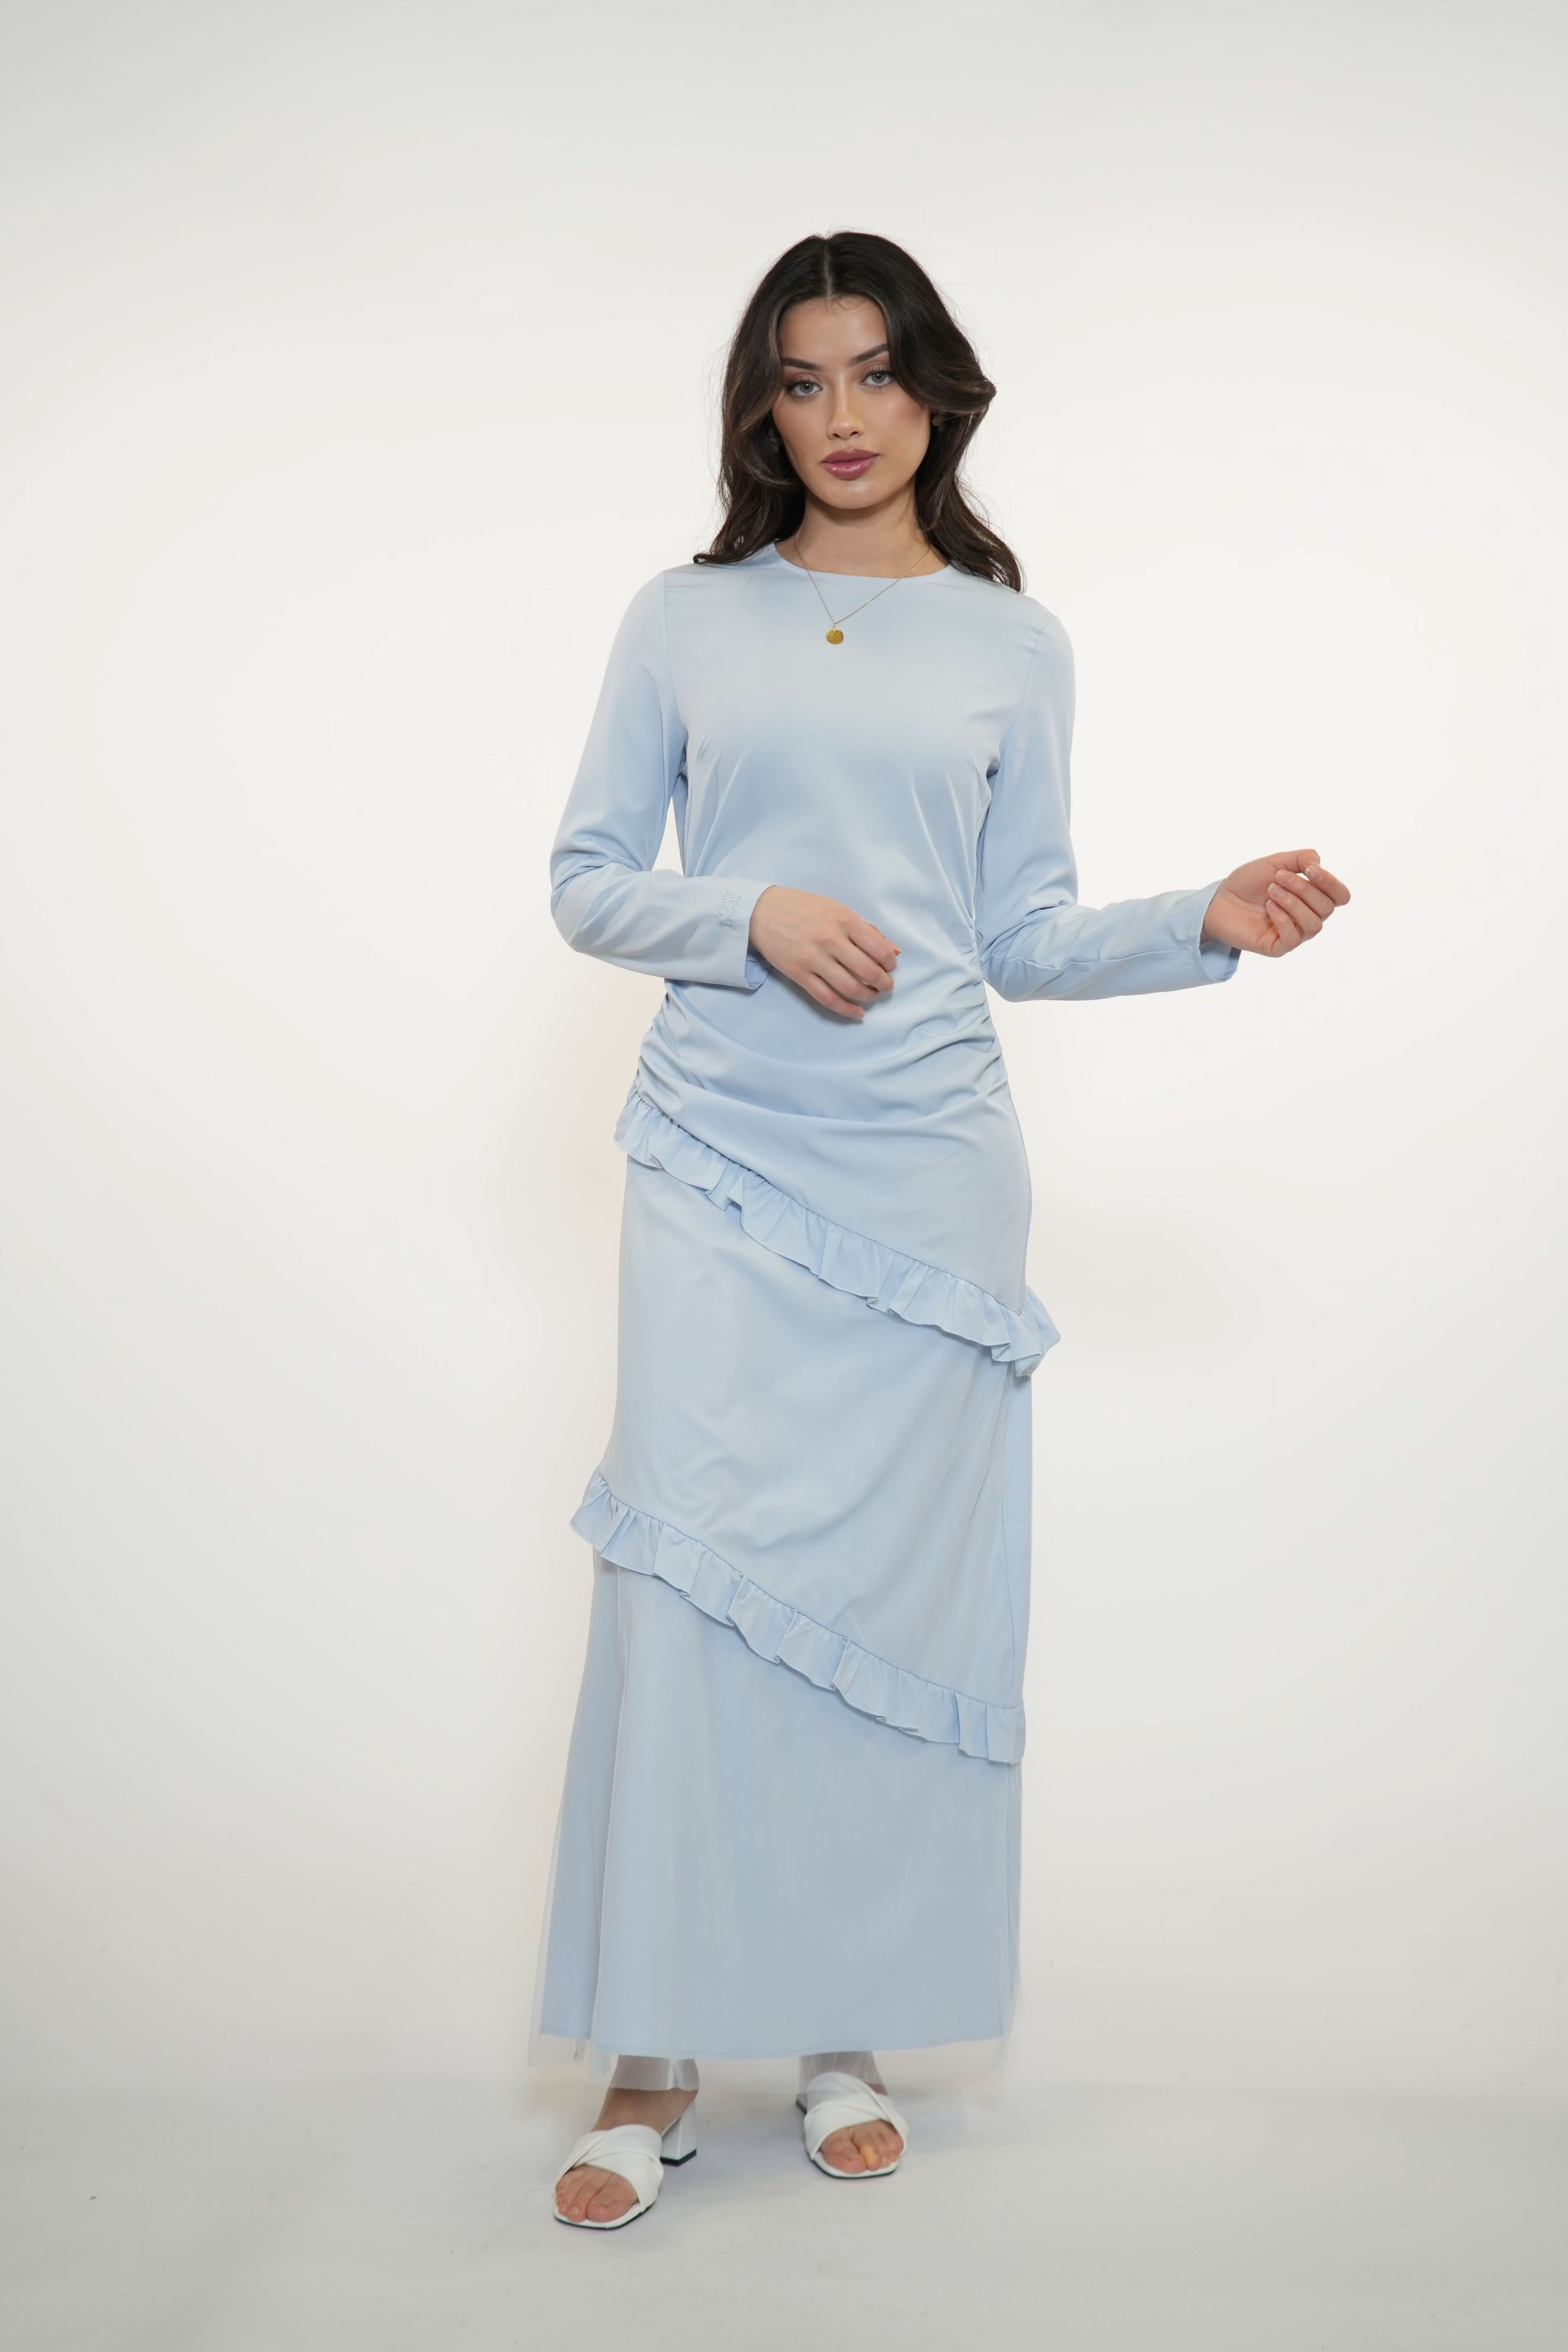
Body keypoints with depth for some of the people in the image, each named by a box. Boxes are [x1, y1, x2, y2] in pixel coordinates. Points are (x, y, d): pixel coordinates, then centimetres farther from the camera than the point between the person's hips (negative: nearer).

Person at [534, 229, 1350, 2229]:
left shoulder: (1012, 644, 11)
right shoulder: (686, 622, 8)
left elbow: (1024, 935, 10)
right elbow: (586, 879, 7)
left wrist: (1207, 923, -5)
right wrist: (757, 916, -10)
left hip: (926, 1162, 1)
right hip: (722, 1162, -1)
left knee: (895, 1585, 2)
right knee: (691, 1576, -6)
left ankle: (852, 2031, 17)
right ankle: (653, 2062, 5)